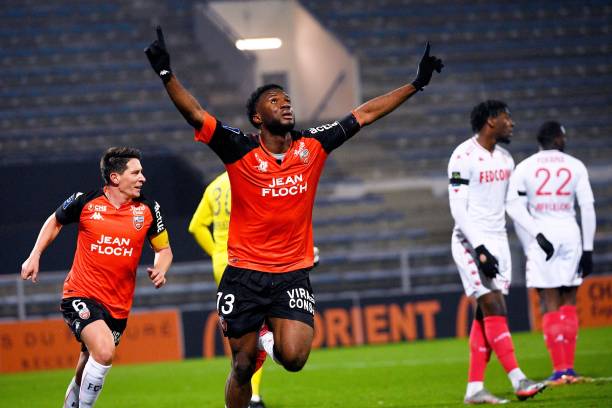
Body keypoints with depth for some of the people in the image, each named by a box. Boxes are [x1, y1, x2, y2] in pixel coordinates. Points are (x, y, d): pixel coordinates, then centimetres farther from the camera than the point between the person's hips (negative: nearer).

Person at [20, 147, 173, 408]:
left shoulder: (148, 210, 1)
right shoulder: (85, 202, -7)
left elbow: (163, 249, 14)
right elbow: (55, 222, 14)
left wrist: (160, 269, -7)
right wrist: (34, 256, 9)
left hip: (118, 305, 4)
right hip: (81, 295, -4)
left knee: (86, 373, 12)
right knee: (104, 350, -27)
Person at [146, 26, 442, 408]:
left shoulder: (312, 146, 2)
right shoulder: (242, 151, -7)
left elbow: (365, 114, 10)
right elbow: (195, 114, -17)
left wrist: (416, 84, 12)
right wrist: (166, 73, -31)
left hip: (293, 275, 2)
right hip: (245, 273, -2)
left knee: (293, 357, -19)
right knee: (243, 368, 2)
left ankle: (272, 341, 16)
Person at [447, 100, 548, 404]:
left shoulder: (505, 159, 13)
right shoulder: (464, 158, -13)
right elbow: (458, 210, -16)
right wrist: (480, 249, -22)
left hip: (497, 241, 7)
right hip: (472, 243, -7)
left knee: (485, 316, 3)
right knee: (494, 310, -13)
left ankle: (474, 388, 3)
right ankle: (518, 381, -18)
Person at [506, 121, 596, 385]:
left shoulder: (525, 168, 4)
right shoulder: (575, 167, 4)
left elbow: (513, 205, -7)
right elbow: (587, 209, 2)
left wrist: (536, 233, -8)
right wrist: (588, 249, 6)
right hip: (570, 234, 1)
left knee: (550, 305, 0)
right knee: (569, 306, 10)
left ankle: (560, 370, -5)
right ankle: (569, 368, 7)